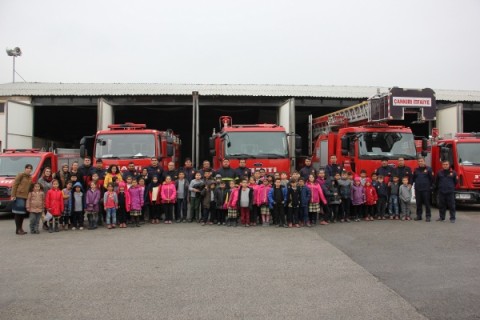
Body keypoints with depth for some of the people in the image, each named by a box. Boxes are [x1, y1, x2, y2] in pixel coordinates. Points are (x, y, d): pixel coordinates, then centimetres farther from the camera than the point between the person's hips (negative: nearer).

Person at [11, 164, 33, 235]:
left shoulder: (30, 177, 15)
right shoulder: (20, 175, -5)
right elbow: (14, 185, -8)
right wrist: (13, 195, -13)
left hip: (26, 197, 7)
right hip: (19, 196, -7)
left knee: (23, 213, 11)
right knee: (18, 213, -3)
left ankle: (21, 228, 20)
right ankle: (17, 229, 1)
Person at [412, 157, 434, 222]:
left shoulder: (428, 169, -1)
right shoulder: (416, 170, 11)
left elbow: (431, 178, -3)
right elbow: (413, 178, 14)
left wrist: (431, 186, -5)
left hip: (426, 189, -4)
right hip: (417, 189, 4)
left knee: (427, 203, -2)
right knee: (418, 203, 8)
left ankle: (428, 216, 5)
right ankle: (419, 215, 16)